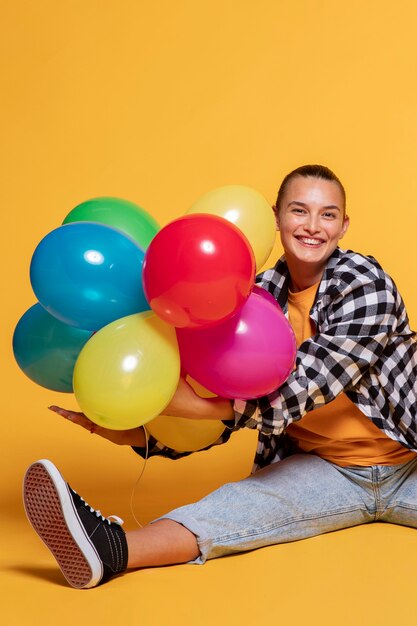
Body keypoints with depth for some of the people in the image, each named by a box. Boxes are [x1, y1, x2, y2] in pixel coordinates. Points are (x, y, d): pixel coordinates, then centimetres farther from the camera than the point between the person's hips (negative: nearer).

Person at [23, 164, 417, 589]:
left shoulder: (364, 284, -12)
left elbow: (308, 385, -22)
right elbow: (233, 407, 2)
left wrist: (199, 405, -27)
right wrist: (138, 434, -13)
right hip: (325, 470, -1)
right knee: (247, 501, -28)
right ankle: (109, 547, -47)